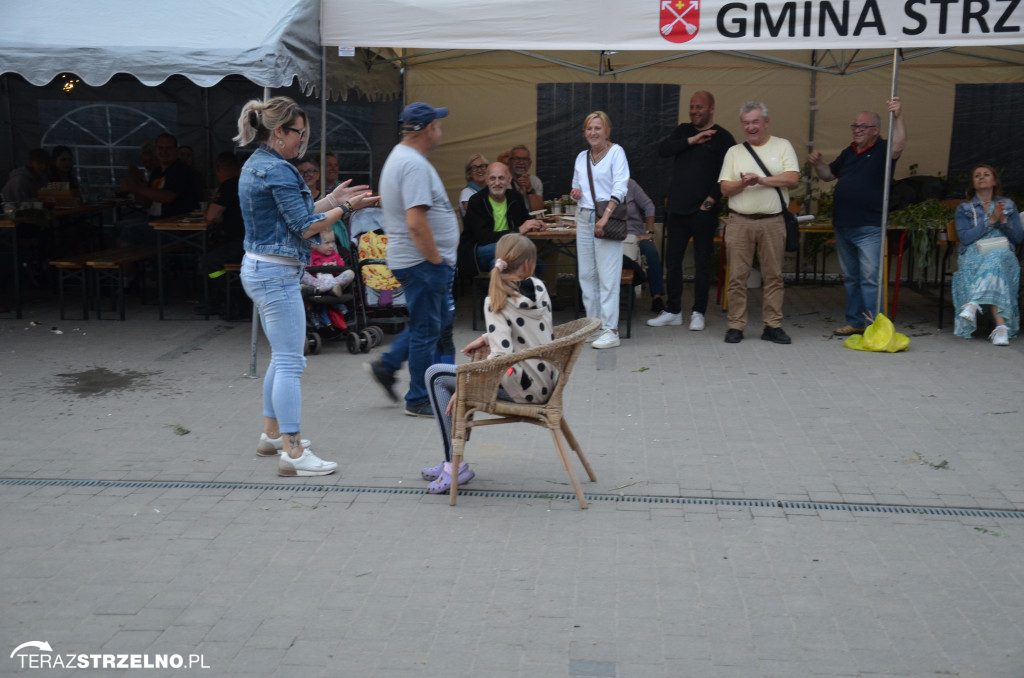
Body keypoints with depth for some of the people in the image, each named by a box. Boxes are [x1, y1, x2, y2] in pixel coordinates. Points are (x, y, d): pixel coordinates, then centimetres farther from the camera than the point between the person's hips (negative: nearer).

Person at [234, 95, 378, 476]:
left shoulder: (255, 165, 15)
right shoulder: (277, 170, -16)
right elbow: (305, 227, -17)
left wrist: (333, 200, 12)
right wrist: (345, 208, -6)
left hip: (258, 269, 11)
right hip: (276, 273, -11)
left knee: (282, 357, 20)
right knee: (290, 362, -9)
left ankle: (273, 433, 29)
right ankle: (292, 452, -7)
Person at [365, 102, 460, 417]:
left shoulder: (398, 156, 14)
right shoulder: (415, 165, -20)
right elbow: (416, 223, -28)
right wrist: (436, 260, -17)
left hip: (409, 258, 10)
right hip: (422, 261, -10)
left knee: (438, 319, 21)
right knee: (426, 329, 0)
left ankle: (387, 365, 25)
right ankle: (419, 400, 11)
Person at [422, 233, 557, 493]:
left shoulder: (496, 301, -17)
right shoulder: (539, 288, 3)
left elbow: (502, 356, -25)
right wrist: (487, 339, 15)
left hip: (524, 388, -8)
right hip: (547, 381, 8)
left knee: (436, 376, -2)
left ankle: (455, 466, -2)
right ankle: (452, 461, 28)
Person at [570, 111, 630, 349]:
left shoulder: (616, 152, -3)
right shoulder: (581, 157, 16)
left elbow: (620, 188, -11)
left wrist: (605, 217, -20)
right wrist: (575, 193, 1)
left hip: (608, 219, -7)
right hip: (584, 218, 7)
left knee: (608, 276, -9)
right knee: (586, 275, 7)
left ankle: (610, 330, -8)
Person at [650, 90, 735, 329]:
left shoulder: (722, 137, -2)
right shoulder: (683, 131, 14)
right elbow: (662, 149, -2)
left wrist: (711, 201, -14)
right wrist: (691, 141, -10)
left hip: (703, 211, -5)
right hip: (678, 208, 5)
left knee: (702, 263, 2)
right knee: (672, 260, 7)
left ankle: (698, 312, 12)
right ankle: (673, 311, 16)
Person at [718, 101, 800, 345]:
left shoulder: (782, 146, 8)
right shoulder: (734, 152, 13)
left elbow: (793, 178, -5)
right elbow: (725, 188, 6)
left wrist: (762, 180, -14)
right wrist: (743, 183, -14)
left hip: (772, 222, -1)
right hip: (740, 221, 1)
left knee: (773, 276, 2)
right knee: (737, 276, 0)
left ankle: (772, 326, 9)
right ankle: (736, 326, 6)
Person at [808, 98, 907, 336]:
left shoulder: (882, 150, -3)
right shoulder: (849, 153, 17)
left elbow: (898, 146, -25)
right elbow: (829, 174, 26)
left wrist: (898, 117, -36)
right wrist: (818, 163, 5)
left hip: (869, 229, -7)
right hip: (842, 226, 8)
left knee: (870, 277, -10)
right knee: (850, 277, 14)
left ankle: (873, 324, -7)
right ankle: (855, 322, 23)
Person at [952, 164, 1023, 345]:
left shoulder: (1008, 205, 22)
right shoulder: (963, 209, 18)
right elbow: (964, 237, -1)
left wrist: (1003, 220, -3)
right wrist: (991, 220, -6)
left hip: (1003, 255, 1)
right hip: (973, 256, -1)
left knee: (996, 258, -38)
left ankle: (973, 304, -51)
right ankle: (1001, 326, -48)